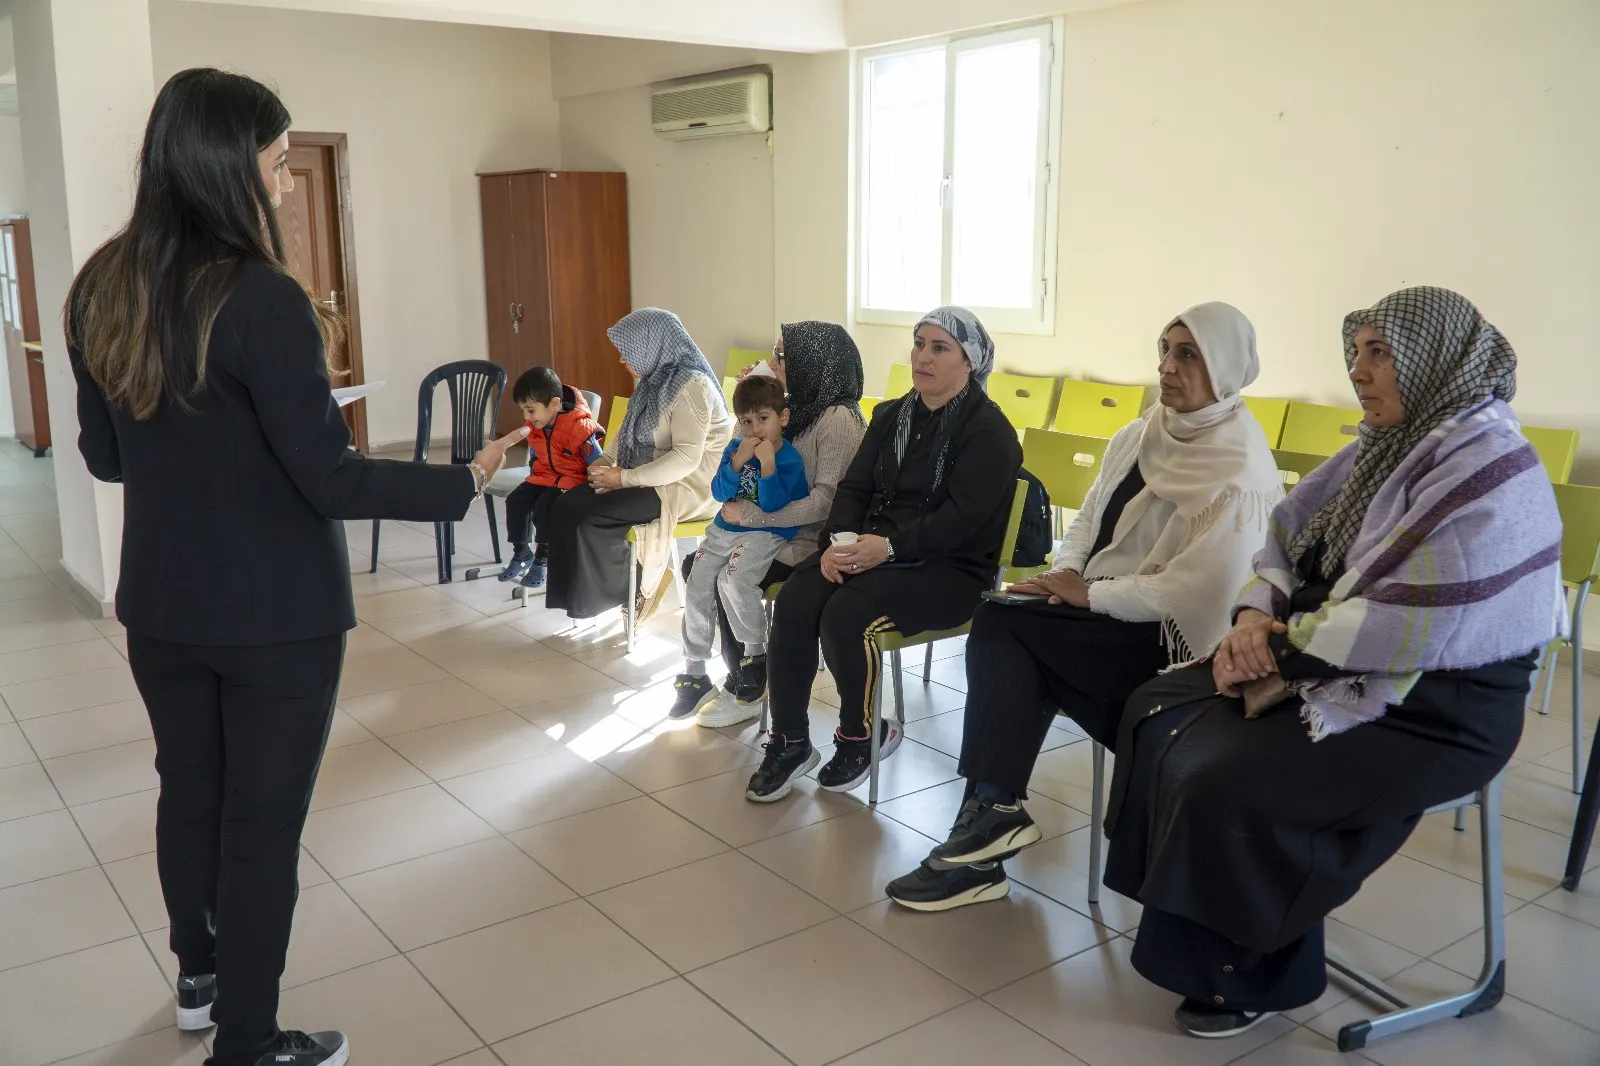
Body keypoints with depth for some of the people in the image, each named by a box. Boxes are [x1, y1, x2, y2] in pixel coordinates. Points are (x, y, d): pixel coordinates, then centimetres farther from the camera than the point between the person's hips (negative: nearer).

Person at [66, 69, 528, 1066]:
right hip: (276, 617, -7)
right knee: (262, 823, 7)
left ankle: (201, 976, 44)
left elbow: (104, 454, 10)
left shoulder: (102, 290, 0)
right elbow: (331, 479, -22)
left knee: (188, 791, 22)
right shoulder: (261, 298, -22)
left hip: (160, 607, 7)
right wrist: (462, 482, -12)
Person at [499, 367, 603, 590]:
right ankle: (521, 553, 9)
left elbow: (597, 464, -19)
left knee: (544, 507, -28)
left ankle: (542, 560, -9)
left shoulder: (579, 427, -24)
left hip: (573, 479, -7)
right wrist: (535, 473, 7)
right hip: (544, 476, 7)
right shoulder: (534, 427, 1)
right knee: (516, 501, -11)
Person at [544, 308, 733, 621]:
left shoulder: (691, 386, -20)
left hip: (684, 486, -9)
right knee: (566, 507, -8)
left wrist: (625, 478, -24)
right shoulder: (653, 378, 9)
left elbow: (686, 459, -27)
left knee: (592, 522, -22)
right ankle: (577, 592, 3)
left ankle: (633, 588, 0)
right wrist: (604, 463, 0)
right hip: (643, 477, 9)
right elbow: (628, 429, 20)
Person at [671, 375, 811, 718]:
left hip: (765, 535, -6)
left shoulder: (790, 459, -10)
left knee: (731, 580, -29)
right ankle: (694, 674, 4)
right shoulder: (735, 448, 7)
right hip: (724, 530, 6)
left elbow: (772, 506, -20)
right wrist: (738, 461, -16)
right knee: (697, 586, -6)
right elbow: (719, 493, -3)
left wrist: (767, 464, -29)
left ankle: (756, 654, -5)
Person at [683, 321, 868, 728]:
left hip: (811, 541, -9)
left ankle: (746, 692, 0)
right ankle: (741, 671, 11)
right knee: (695, 566, 1)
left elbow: (826, 500, -27)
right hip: (779, 531, 9)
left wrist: (750, 514, -23)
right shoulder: (799, 409, 9)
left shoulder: (839, 418, -19)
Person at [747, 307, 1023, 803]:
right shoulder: (891, 415, 16)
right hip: (872, 550, 6)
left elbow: (963, 516, -18)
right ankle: (789, 741, -9)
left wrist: (890, 546, -28)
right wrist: (841, 539, -12)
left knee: (845, 614, -30)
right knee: (794, 602, -21)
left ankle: (861, 735, -4)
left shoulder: (989, 430, -6)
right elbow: (854, 486, 9)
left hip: (950, 568, -6)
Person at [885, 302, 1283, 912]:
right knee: (1016, 648, -21)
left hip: (1164, 642, -7)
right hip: (1103, 615, 7)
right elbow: (1089, 519, 14)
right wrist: (1066, 573, -6)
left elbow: (1200, 590, -22)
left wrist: (1090, 594, -17)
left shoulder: (1241, 473, -14)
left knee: (999, 623, -19)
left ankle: (992, 813, -10)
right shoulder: (1140, 436, 10)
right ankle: (992, 816, -17)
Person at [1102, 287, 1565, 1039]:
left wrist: (1285, 648, -17)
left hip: (1435, 709, -9)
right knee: (1159, 713, 0)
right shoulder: (1392, 447, 9)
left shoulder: (1485, 475, -19)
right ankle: (1187, 931, 13)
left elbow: (1410, 627, -28)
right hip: (1345, 668, 9)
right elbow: (1290, 537, 12)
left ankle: (1251, 974, 4)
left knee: (1223, 780, -22)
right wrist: (1255, 619, -7)